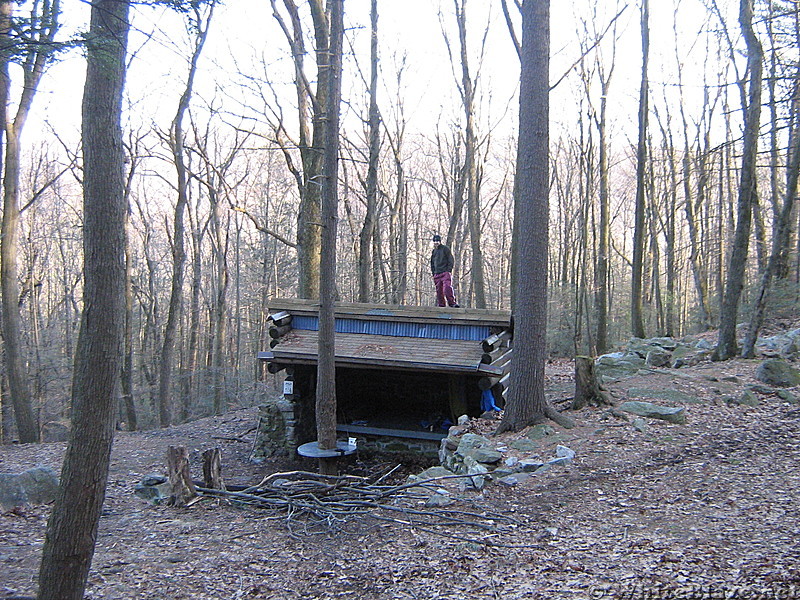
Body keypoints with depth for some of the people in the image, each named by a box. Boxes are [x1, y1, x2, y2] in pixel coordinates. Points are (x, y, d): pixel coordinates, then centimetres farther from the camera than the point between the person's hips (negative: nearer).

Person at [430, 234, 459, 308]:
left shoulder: (445, 249, 4)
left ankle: (452, 303, -15)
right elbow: (432, 264, 27)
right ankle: (441, 305, 6)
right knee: (439, 291, 2)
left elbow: (450, 260, -1)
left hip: (445, 273, -6)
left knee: (447, 289, -19)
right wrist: (433, 273, 17)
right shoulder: (433, 251, 20)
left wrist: (449, 270, -10)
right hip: (437, 274, 6)